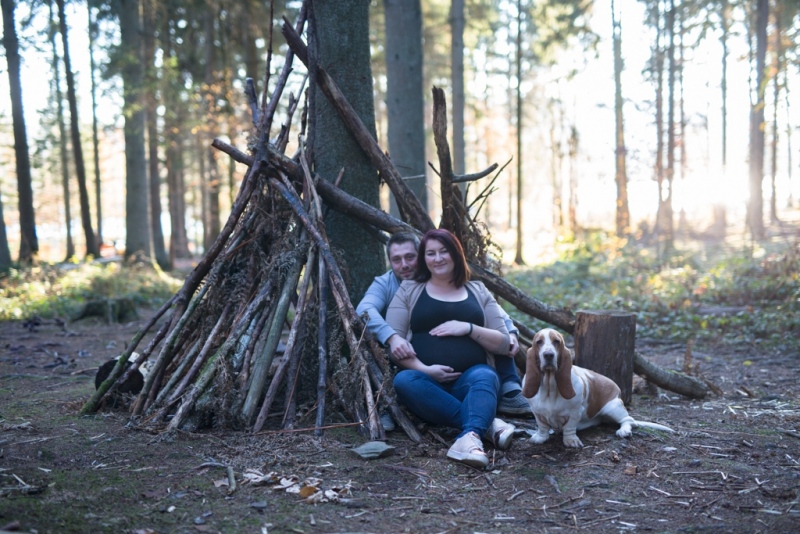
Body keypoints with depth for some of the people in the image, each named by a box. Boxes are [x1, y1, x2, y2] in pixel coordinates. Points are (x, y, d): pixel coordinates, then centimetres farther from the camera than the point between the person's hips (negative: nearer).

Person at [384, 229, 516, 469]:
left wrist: (469, 328, -6)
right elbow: (393, 338, 2)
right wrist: (424, 369, -13)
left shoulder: (478, 292, 18)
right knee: (404, 381, -33)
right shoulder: (409, 290, 15)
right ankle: (485, 424, -34)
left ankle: (470, 437, -58)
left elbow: (504, 345, 12)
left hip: (469, 378, 0)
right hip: (426, 379, 0)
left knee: (485, 376, -33)